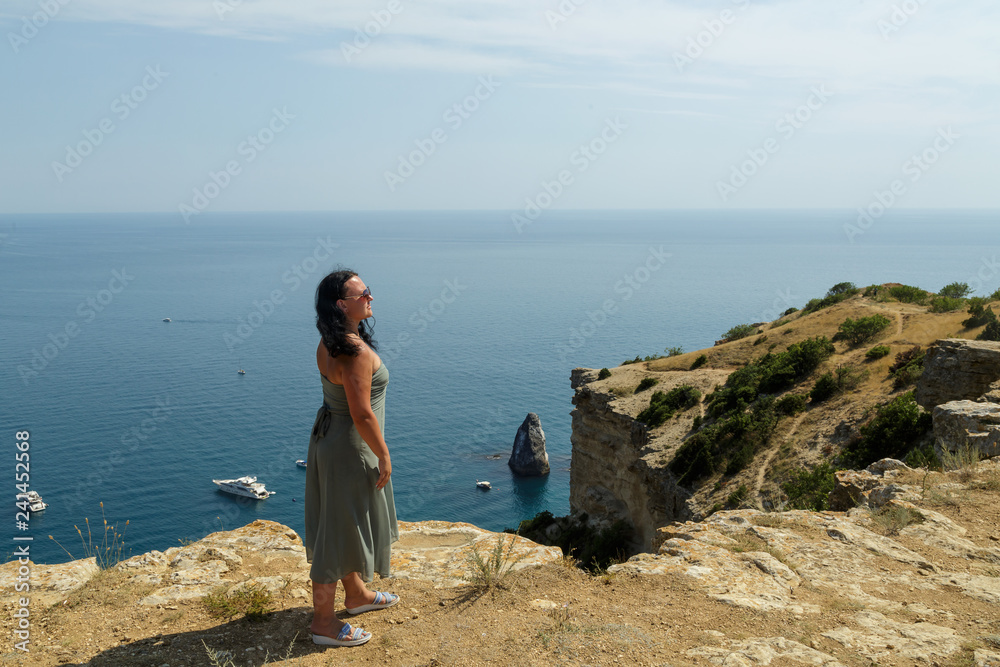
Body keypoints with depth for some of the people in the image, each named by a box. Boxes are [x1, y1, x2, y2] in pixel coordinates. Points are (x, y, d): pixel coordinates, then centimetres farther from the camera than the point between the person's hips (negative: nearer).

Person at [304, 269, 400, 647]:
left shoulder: (329, 344, 4)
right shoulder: (355, 352, -27)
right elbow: (362, 414, -27)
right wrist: (383, 456, -15)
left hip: (329, 436, 10)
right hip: (349, 449, -10)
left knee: (346, 525, 24)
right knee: (340, 533, 3)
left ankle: (356, 594, 44)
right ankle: (324, 623, 18)